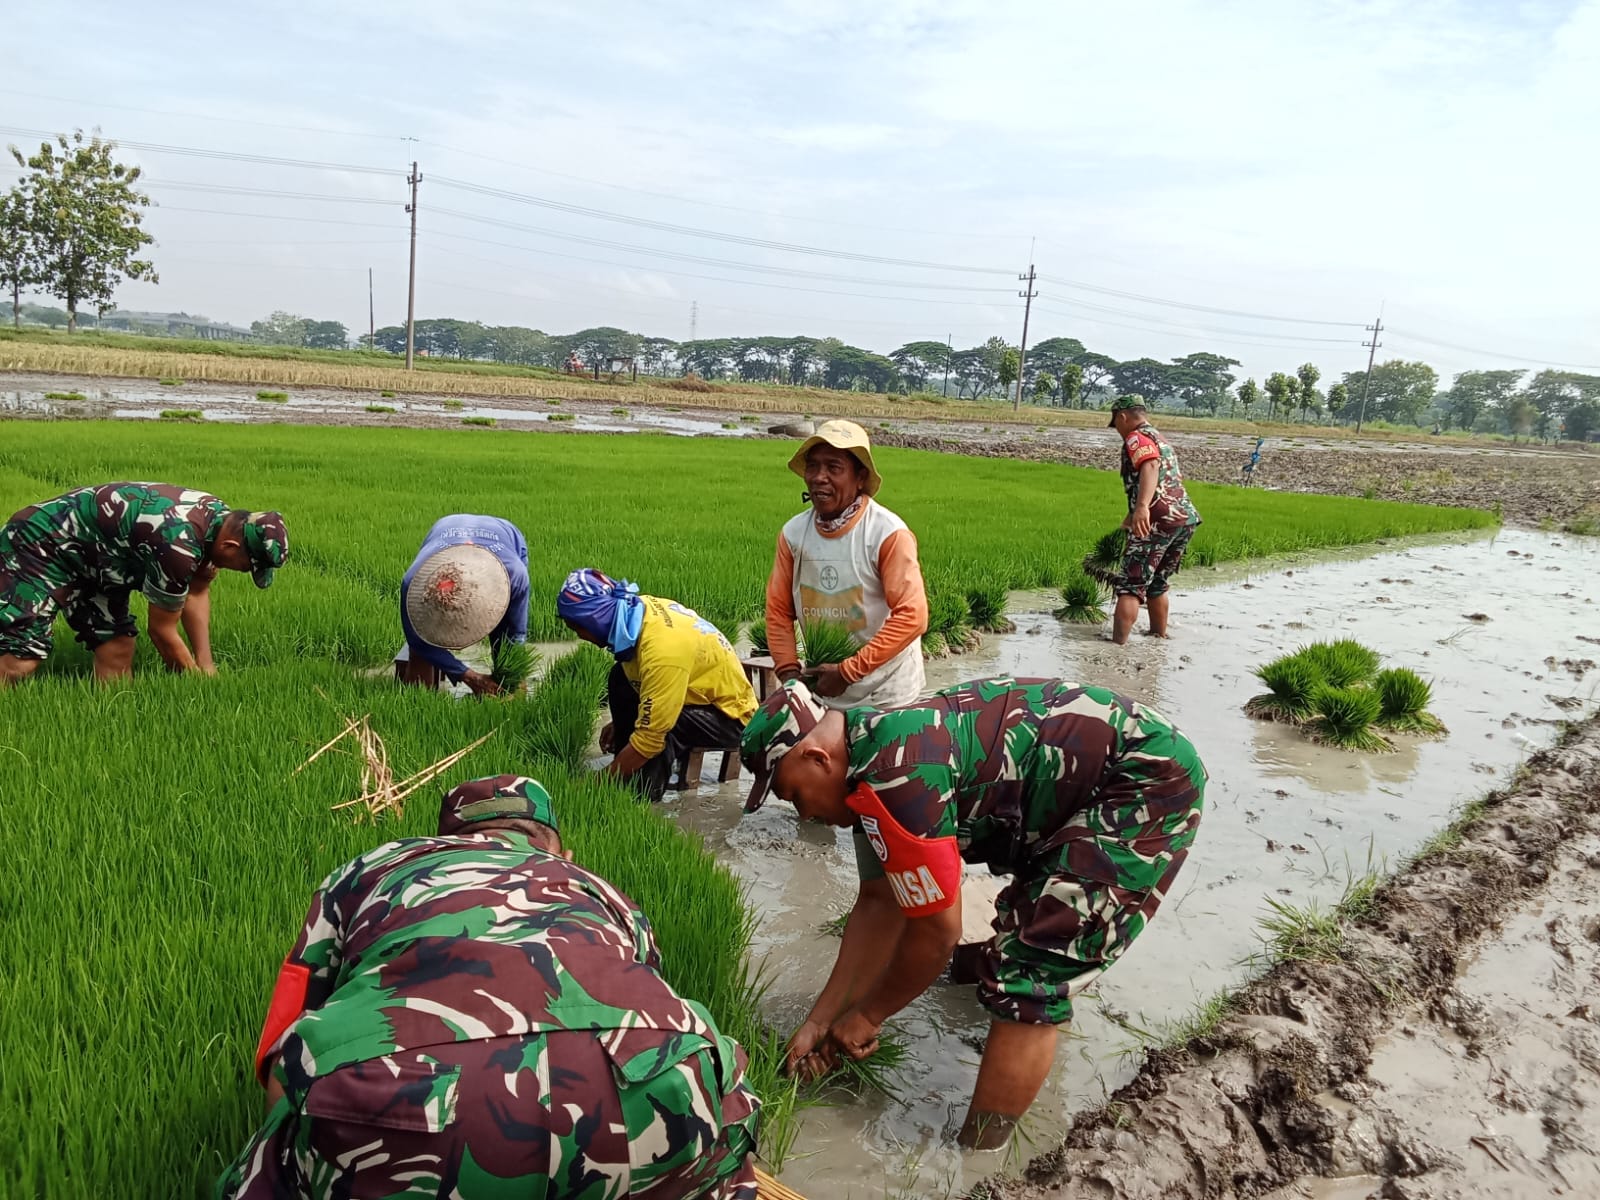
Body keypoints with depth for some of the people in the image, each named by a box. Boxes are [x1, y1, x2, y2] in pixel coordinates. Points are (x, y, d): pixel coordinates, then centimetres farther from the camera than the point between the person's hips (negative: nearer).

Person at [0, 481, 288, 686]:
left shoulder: (220, 518, -8)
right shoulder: (179, 543, -34)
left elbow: (197, 593, 8)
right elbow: (162, 631, -19)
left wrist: (206, 664, 2)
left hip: (88, 552, 10)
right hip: (40, 543, -10)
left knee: (118, 647, 0)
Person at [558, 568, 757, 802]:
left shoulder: (661, 650, -34)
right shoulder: (642, 608, -9)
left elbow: (650, 738, -31)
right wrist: (621, 721, 16)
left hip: (730, 715, -9)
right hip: (707, 690, 9)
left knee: (659, 724, -33)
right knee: (622, 677, 2)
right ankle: (627, 772, 8)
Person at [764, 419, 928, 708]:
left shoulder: (888, 534, -17)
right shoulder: (793, 533, -3)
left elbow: (912, 616, -20)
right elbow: (779, 610, 4)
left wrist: (847, 672, -20)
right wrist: (788, 673, -8)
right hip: (821, 693, 4)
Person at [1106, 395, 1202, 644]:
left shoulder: (1137, 438, 0)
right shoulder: (1163, 441, 30)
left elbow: (1150, 467, -23)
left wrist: (1141, 507, -39)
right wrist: (1131, 518, 57)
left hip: (1158, 520, -9)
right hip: (1187, 517, 9)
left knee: (1130, 586, -8)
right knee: (1157, 583, 24)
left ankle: (1118, 645, -16)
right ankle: (1159, 636, 31)